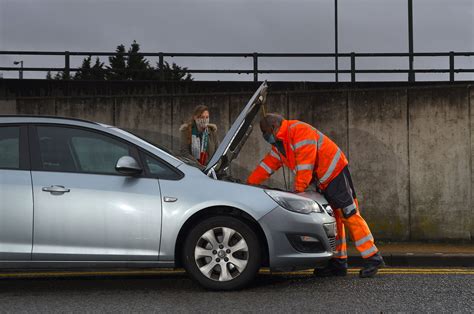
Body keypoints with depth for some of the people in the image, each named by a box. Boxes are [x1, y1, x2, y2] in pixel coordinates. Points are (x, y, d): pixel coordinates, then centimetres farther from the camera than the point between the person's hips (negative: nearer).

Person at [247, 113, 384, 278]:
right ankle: (339, 263, 13)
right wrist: (248, 184, 14)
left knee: (350, 215, -12)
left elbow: (305, 163, -24)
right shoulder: (279, 144, 13)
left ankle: (372, 258, -9)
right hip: (323, 181, 10)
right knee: (333, 218, 9)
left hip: (335, 172, -10)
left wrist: (298, 190, -21)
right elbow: (267, 165, 18)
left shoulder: (299, 130, -19)